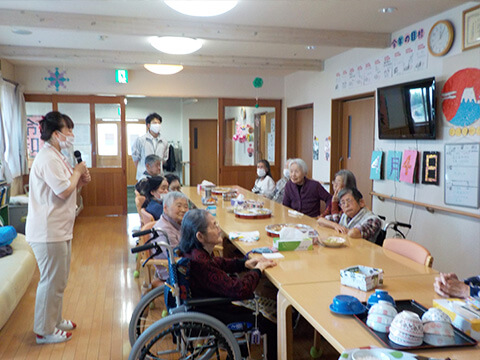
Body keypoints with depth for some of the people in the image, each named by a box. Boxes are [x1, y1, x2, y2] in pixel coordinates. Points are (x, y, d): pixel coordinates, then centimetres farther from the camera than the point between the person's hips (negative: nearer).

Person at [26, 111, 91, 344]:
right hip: (48, 231, -11)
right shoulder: (48, 159, -18)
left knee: (58, 280, 20)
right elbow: (64, 191, -23)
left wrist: (80, 181, 5)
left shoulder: (56, 157, 16)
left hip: (59, 229, 11)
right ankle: (45, 331, 14)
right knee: (51, 281, 0)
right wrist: (77, 171, -9)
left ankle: (55, 320, 34)